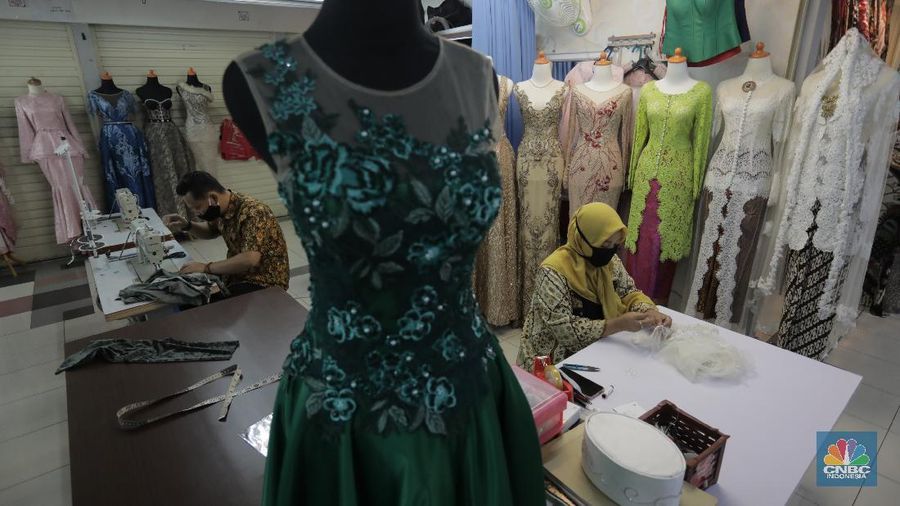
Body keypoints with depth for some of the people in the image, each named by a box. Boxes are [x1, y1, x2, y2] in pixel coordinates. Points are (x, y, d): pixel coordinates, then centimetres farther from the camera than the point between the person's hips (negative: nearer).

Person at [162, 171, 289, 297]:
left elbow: (250, 260, -36)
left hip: (264, 283, -8)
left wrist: (206, 267, -25)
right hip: (237, 275, 9)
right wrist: (186, 225, 3)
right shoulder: (222, 209, 0)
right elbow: (211, 231, 23)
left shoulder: (253, 212, -26)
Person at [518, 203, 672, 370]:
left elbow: (629, 293, 8)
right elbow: (565, 330, -28)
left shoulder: (610, 261, -3)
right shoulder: (554, 272, -25)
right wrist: (619, 324, -33)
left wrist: (650, 311, -13)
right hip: (556, 358, -7)